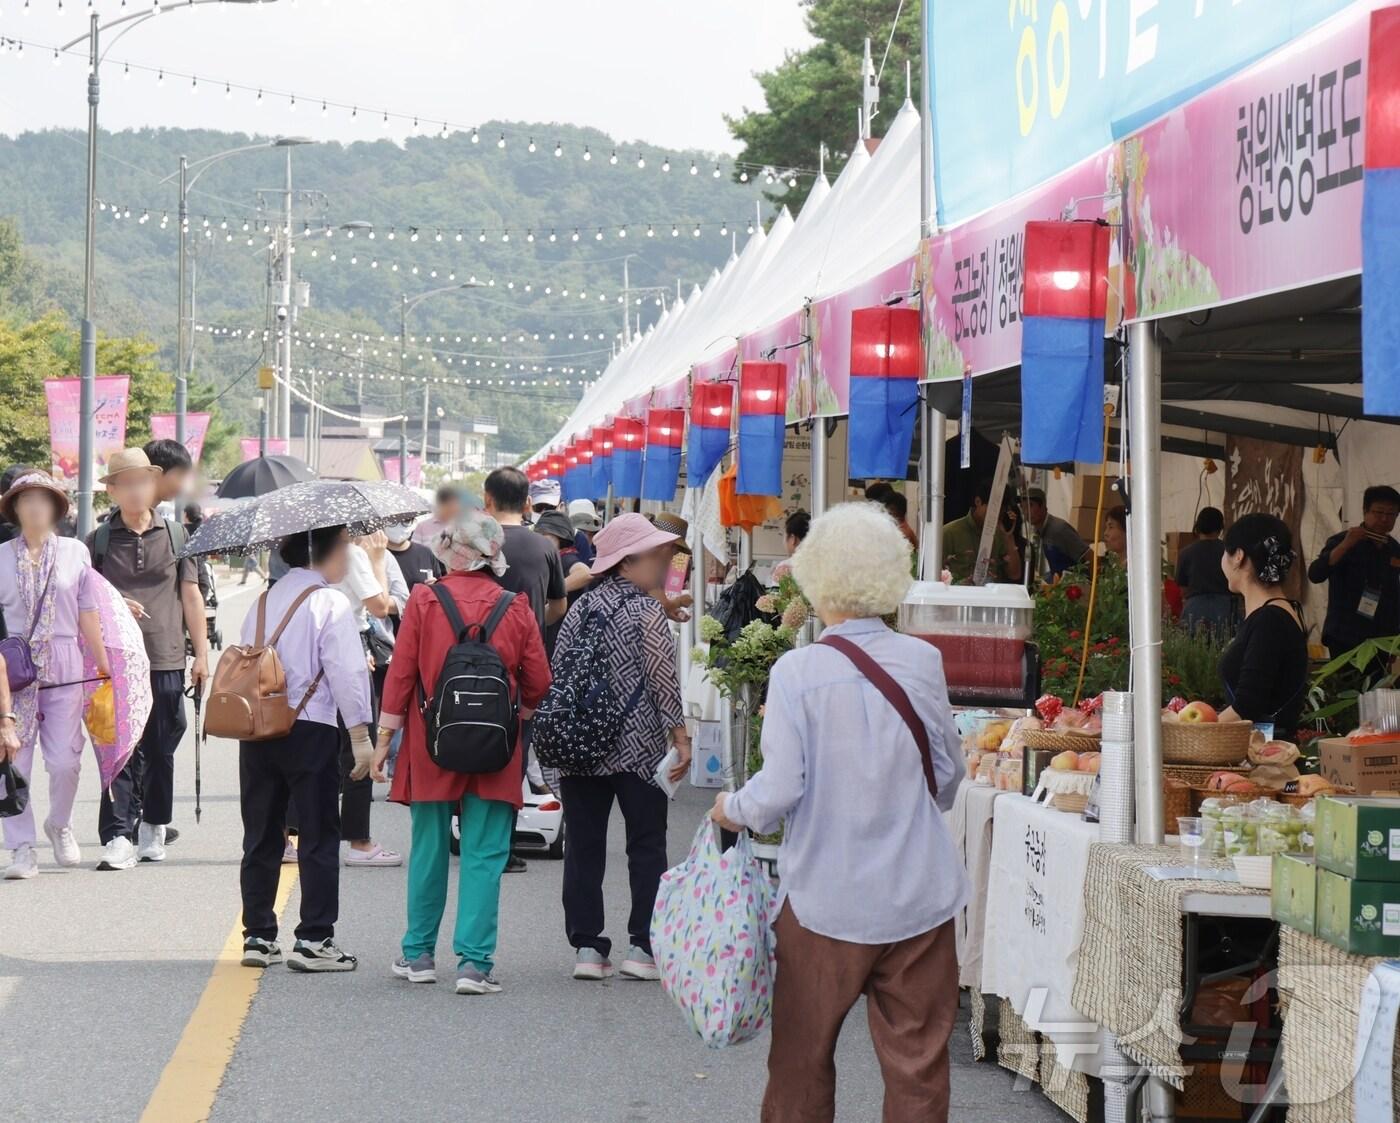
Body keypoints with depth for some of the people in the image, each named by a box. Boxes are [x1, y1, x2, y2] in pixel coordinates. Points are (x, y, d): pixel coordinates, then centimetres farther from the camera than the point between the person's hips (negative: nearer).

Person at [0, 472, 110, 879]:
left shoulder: (75, 552, 5)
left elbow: (87, 616, 9)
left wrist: (105, 669, 9)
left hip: (64, 666, 0)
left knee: (65, 760, -3)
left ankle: (59, 824, 26)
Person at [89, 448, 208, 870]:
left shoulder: (175, 534, 8)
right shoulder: (99, 541, 6)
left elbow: (190, 595, 10)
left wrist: (201, 652, 6)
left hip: (166, 660, 1)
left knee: (161, 749, 7)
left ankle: (153, 828, 22)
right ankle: (118, 837, -10)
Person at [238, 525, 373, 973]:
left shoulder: (263, 602, 13)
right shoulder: (330, 604, -7)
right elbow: (347, 673, -12)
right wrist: (360, 736, -9)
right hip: (311, 730, -6)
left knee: (261, 836, 11)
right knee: (318, 836, 0)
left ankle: (258, 936, 13)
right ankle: (313, 939, -3)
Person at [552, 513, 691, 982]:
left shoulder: (580, 610, 7)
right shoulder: (646, 611, -8)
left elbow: (557, 675, 7)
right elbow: (662, 680, -10)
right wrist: (680, 735, -4)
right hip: (638, 749, -4)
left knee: (584, 847, 7)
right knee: (647, 846, 5)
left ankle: (586, 947, 7)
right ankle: (642, 947, 3)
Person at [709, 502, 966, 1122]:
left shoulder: (797, 671, -11)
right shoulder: (923, 662, -3)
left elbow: (779, 790, -13)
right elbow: (948, 774, 7)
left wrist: (732, 809, 7)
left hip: (828, 899, -2)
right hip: (919, 895, 2)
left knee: (801, 1059, 11)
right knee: (917, 1060, 7)